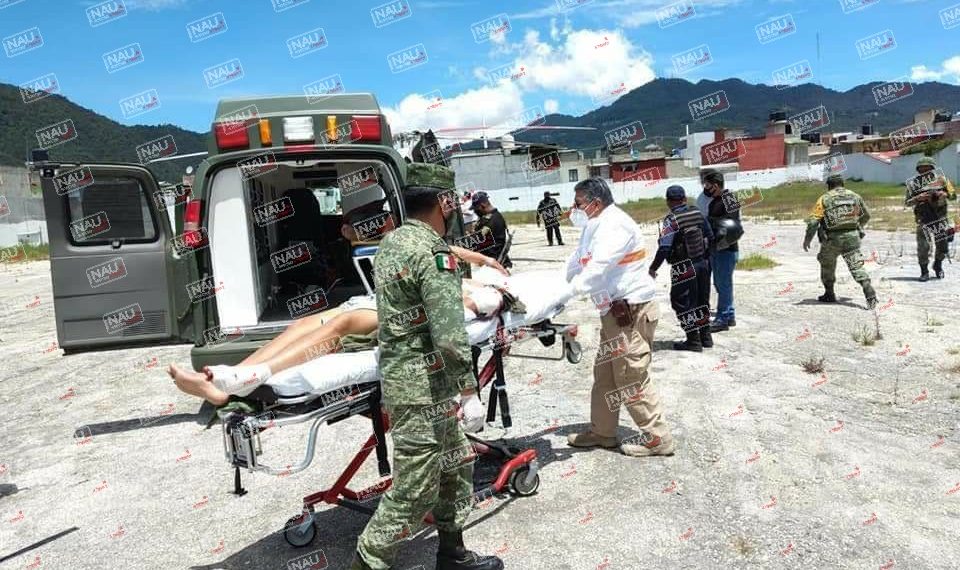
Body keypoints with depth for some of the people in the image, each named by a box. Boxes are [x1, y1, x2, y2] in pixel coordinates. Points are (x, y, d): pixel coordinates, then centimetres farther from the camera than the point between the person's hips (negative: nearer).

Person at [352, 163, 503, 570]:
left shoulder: (392, 241, 8)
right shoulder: (434, 254, -20)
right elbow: (449, 336, -24)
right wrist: (469, 392, -17)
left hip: (402, 376, 10)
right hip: (424, 388, -10)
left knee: (455, 466, 21)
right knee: (414, 490, 2)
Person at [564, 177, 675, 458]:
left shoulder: (614, 224, -16)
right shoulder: (596, 228, 17)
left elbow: (599, 267, -29)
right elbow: (575, 264, 17)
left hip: (631, 310, -11)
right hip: (615, 311, 11)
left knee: (631, 378, -5)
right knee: (604, 374, 15)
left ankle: (657, 438, 7)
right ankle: (602, 432, 27)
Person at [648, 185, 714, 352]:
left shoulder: (671, 221, -18)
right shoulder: (697, 213, 2)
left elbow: (664, 248, -23)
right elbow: (710, 236, 10)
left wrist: (653, 267, -12)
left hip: (684, 269, -7)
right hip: (703, 263, 7)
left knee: (683, 304, 5)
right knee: (702, 301, 19)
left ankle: (694, 341, 7)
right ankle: (705, 336, 29)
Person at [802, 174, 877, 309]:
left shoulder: (824, 199, -1)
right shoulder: (854, 196, 11)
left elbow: (813, 221, -9)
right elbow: (866, 216, 23)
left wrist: (807, 239, -2)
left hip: (832, 238, -2)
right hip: (852, 236, 2)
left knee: (827, 265, 20)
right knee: (856, 266, 0)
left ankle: (829, 294, 27)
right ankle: (869, 292, -20)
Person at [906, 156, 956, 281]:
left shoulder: (941, 179, 4)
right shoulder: (913, 183, 0)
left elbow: (954, 195, 7)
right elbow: (906, 202, -1)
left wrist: (945, 194, -14)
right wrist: (918, 198, -19)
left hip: (940, 217, 2)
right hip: (923, 218, -2)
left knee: (942, 244, 8)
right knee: (923, 246, -5)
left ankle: (938, 265, 33)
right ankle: (924, 271, 9)